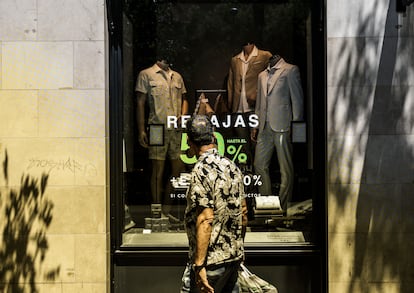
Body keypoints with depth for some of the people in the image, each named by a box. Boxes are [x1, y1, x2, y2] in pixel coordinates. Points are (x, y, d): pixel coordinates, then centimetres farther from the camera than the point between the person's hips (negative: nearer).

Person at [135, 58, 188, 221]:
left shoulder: (177, 76, 18)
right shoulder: (146, 74, 2)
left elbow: (184, 99, 24)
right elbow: (140, 103, -1)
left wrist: (183, 115, 3)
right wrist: (141, 130, -7)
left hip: (176, 129, 5)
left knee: (177, 168, 6)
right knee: (158, 170, -3)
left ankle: (166, 209, 19)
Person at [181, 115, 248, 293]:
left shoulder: (201, 171, -16)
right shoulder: (232, 167, 7)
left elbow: (205, 220, -22)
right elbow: (243, 213, 13)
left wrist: (199, 265, -20)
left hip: (212, 259, -8)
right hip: (234, 257, 8)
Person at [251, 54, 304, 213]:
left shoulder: (290, 70, 1)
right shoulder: (262, 75, 20)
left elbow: (297, 99, -2)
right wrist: (256, 126, 15)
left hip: (282, 126, -6)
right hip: (264, 128, 7)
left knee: (286, 169, -2)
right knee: (260, 165, 7)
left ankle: (283, 208, 5)